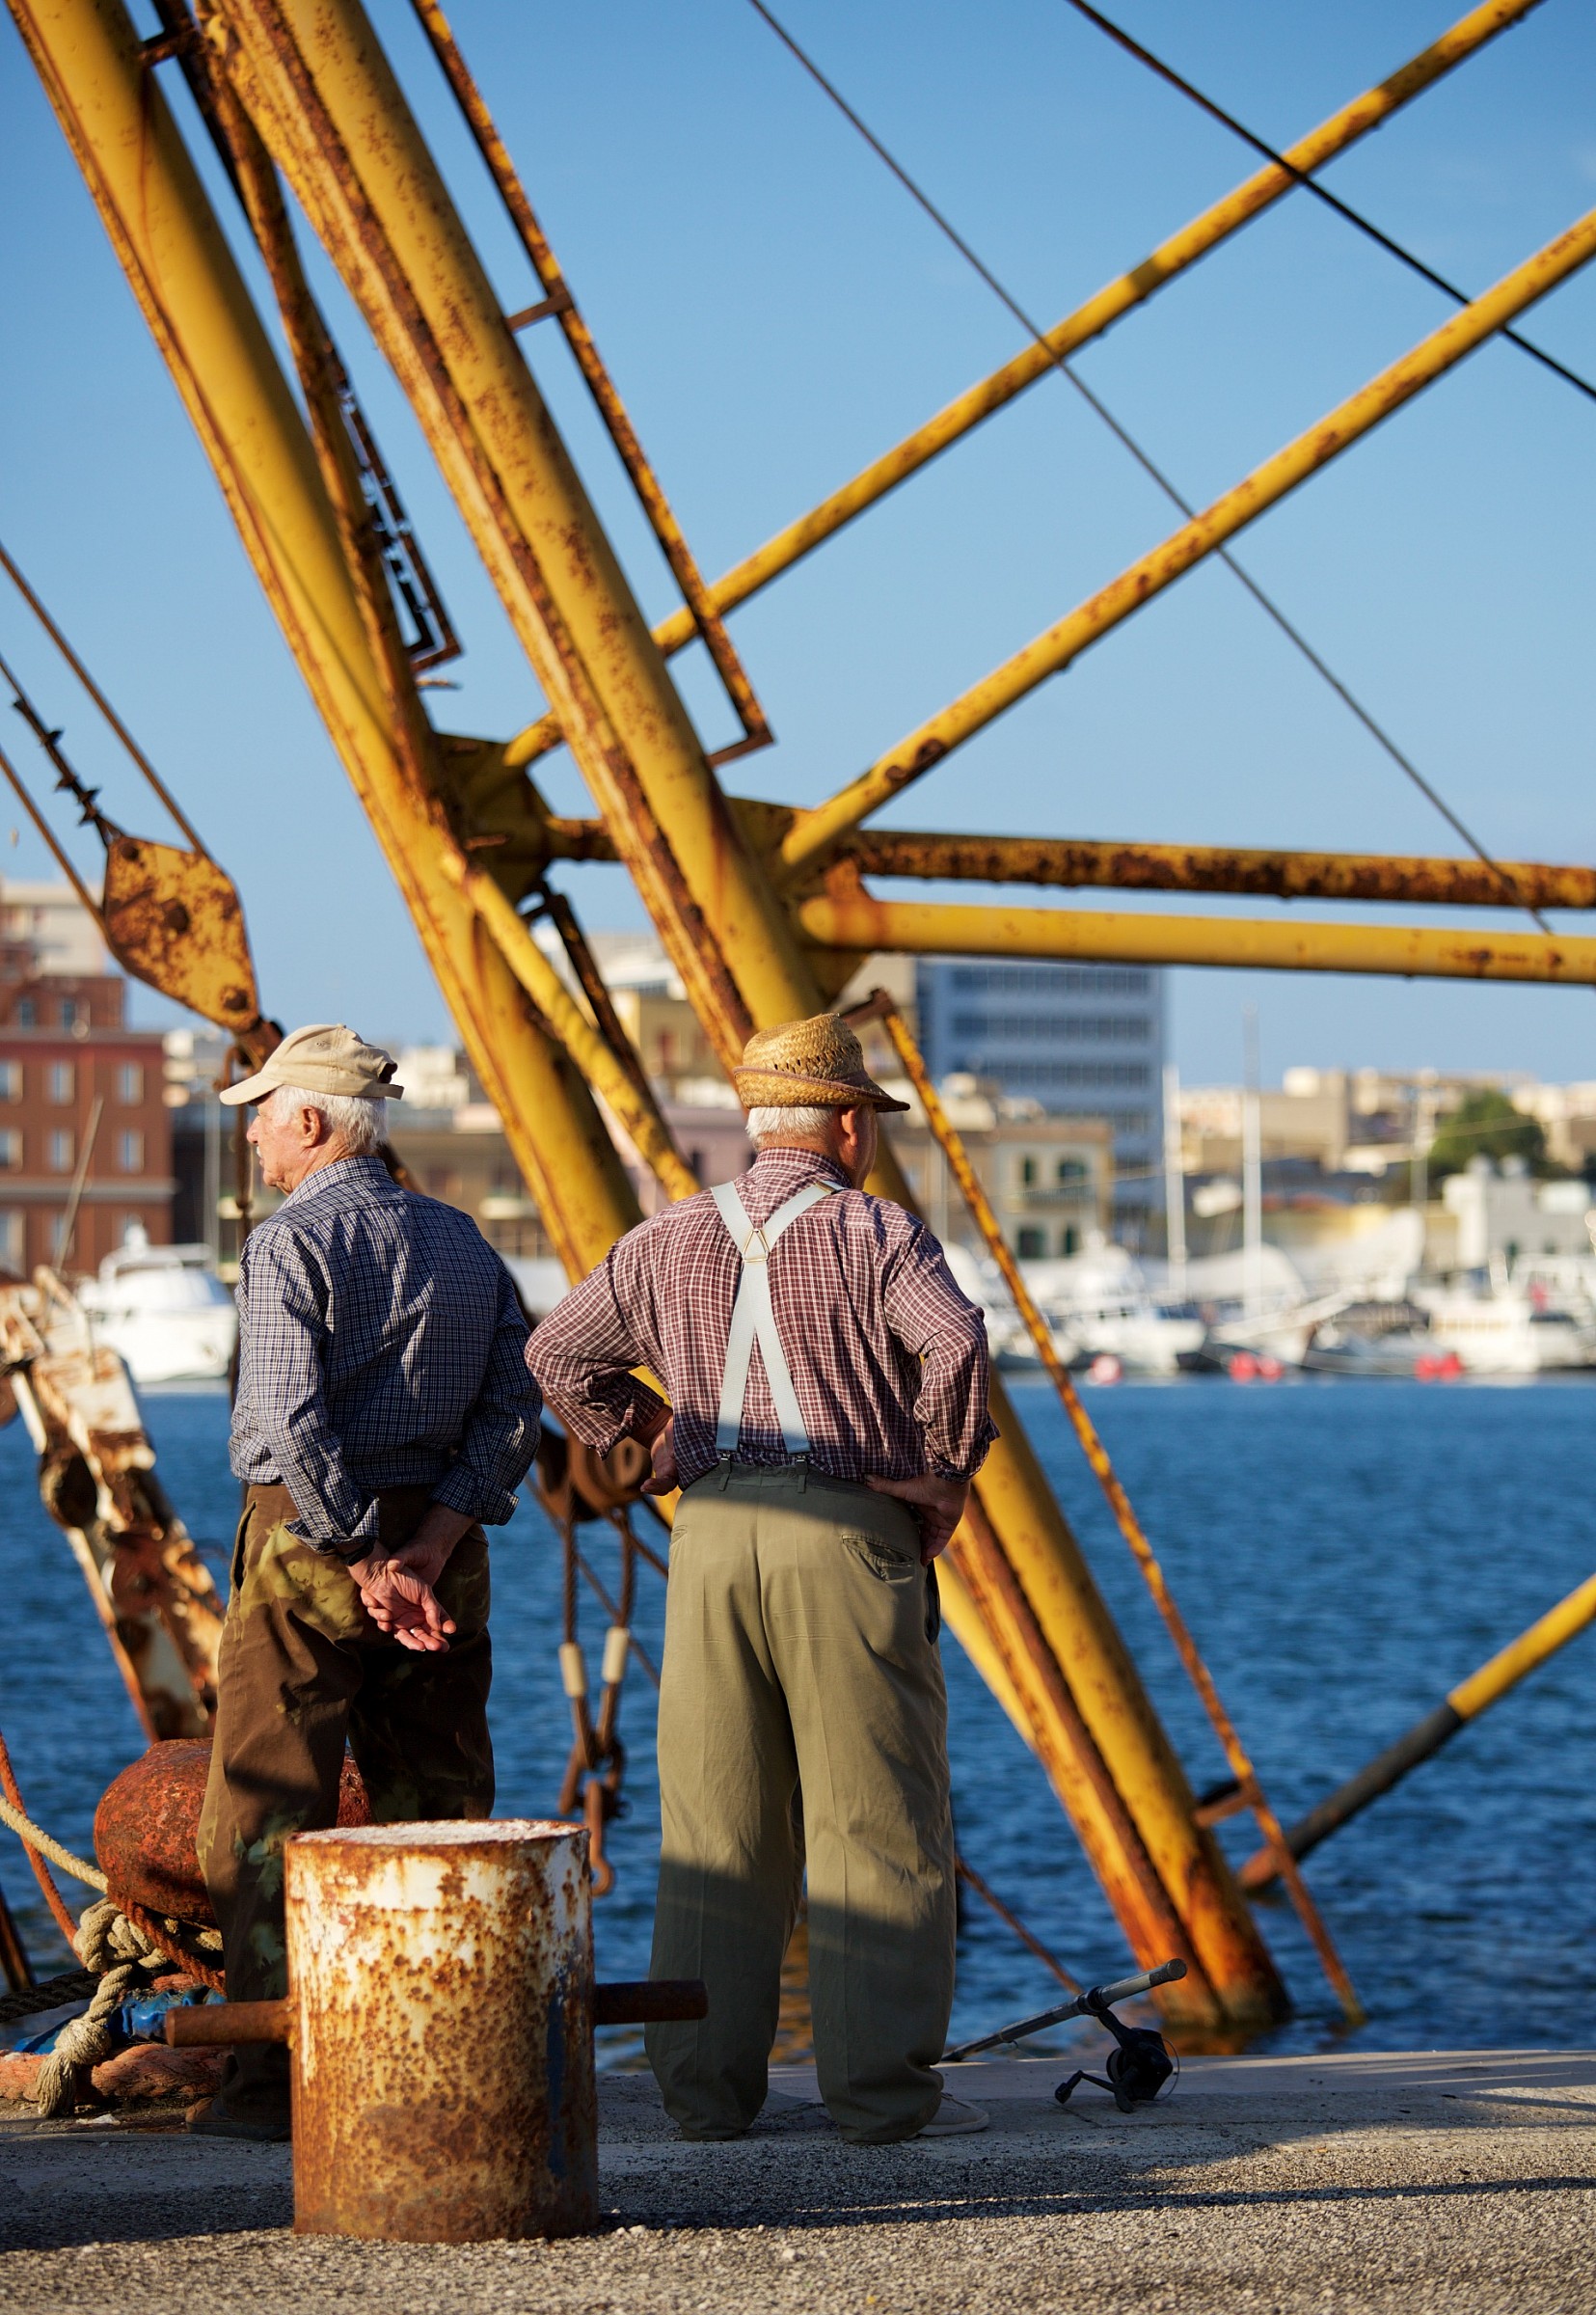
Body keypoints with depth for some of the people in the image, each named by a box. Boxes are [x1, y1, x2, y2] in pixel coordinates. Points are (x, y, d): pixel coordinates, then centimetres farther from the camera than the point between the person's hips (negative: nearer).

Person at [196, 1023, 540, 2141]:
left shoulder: (290, 1243, -10)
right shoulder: (463, 1242, 11)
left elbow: (296, 1424, -20)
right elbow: (514, 1409, 3)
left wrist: (365, 1566, -16)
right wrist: (431, 1541, -6)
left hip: (311, 1542, -6)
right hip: (441, 1540, 6)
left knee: (266, 1813, -1)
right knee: (436, 1808, 10)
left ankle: (276, 2078, -5)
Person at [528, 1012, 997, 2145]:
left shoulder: (671, 1241, 13)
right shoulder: (875, 1233, -3)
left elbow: (559, 1352, 18)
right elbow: (954, 1342, -20)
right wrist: (944, 1477, -6)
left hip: (711, 1533, 5)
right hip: (846, 1536, -5)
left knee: (714, 1823, 8)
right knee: (876, 1819, -1)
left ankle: (706, 2085, 8)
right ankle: (883, 2086, -3)